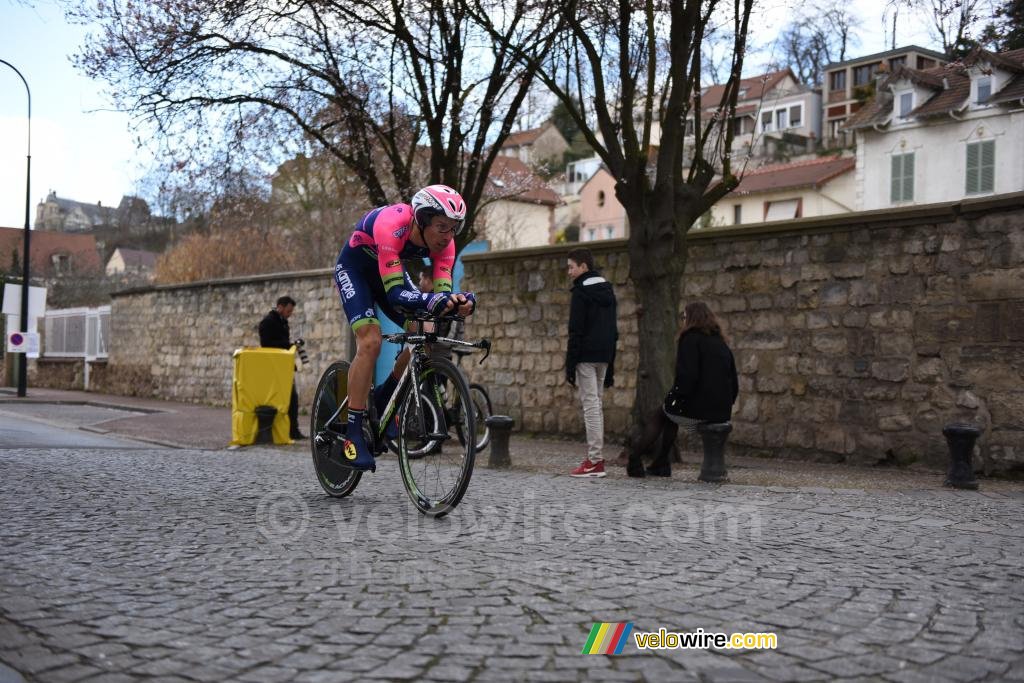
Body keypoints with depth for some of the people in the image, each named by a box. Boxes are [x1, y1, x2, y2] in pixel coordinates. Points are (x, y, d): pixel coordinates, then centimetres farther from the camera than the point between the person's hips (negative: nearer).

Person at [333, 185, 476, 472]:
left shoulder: (443, 241, -22)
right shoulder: (392, 227, -39)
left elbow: (442, 290, -25)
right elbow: (395, 293, -43)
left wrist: (460, 300, -48)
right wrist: (434, 300, -60)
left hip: (390, 270, 6)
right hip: (354, 268, -6)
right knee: (370, 342, -24)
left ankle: (384, 397, 13)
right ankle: (352, 437, -20)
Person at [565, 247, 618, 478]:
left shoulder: (581, 292, -9)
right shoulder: (607, 290, 16)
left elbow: (576, 331, -14)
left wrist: (570, 364, -13)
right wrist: (611, 364, 19)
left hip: (586, 356, -8)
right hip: (604, 356, 8)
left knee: (590, 405, -7)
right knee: (596, 405, 13)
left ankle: (594, 461, -7)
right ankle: (597, 457, 14)